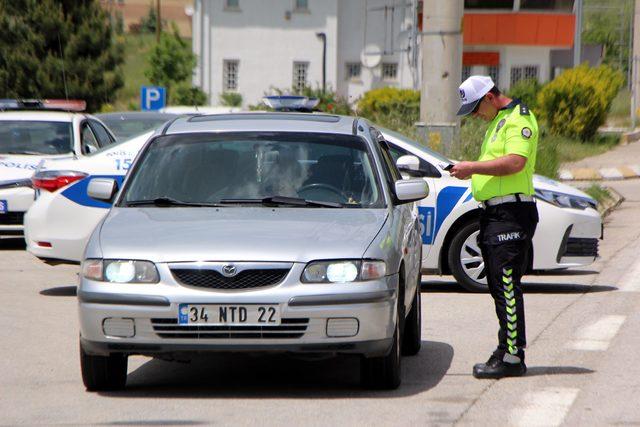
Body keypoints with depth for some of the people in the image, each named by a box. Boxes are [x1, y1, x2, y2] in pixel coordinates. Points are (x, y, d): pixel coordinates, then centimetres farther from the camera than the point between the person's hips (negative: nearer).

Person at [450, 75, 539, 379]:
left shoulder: (519, 120, -11)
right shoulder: (498, 121, 22)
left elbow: (515, 162, -25)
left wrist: (473, 167, -20)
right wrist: (471, 171, 9)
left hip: (511, 214, -11)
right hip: (494, 213, 11)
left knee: (507, 285, -12)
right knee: (499, 286, 12)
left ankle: (512, 357, -13)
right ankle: (507, 349, 18)